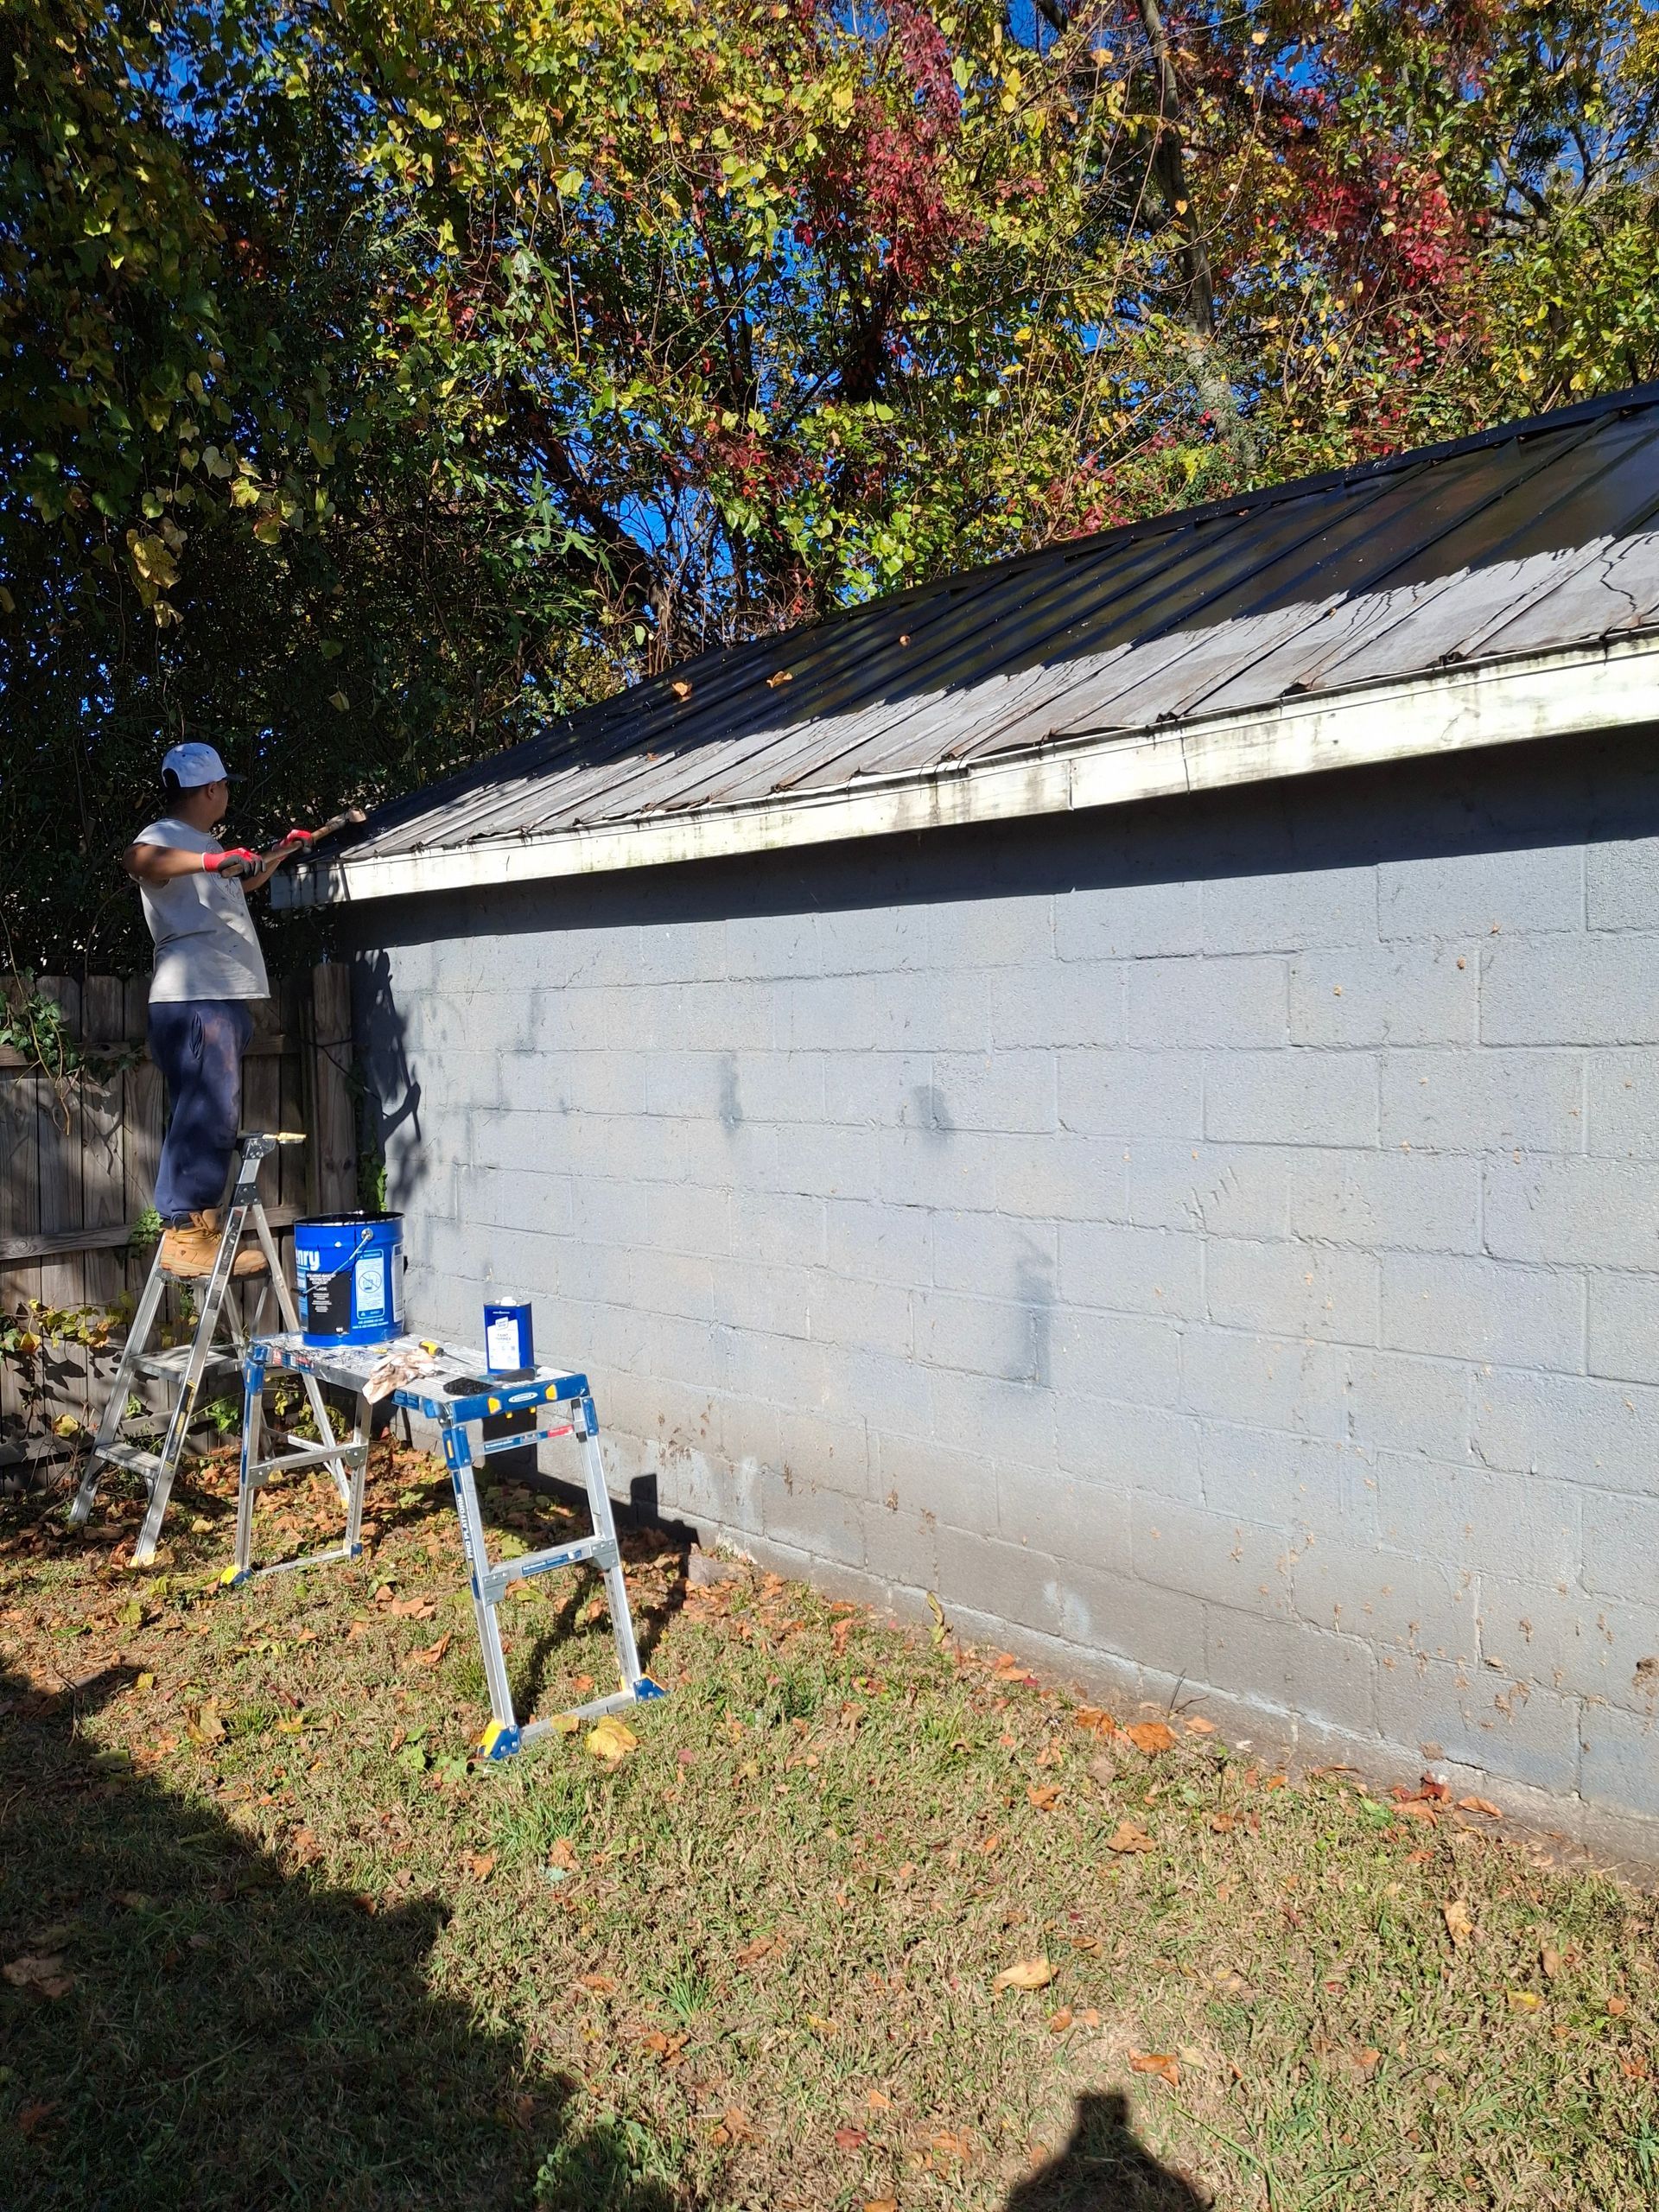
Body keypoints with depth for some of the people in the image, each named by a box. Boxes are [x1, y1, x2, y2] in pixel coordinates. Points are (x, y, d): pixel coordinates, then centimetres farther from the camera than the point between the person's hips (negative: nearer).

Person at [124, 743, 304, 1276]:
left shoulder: (205, 845, 25)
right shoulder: (164, 837, -6)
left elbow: (240, 885, 46)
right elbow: (137, 859, -32)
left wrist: (278, 855, 49)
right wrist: (211, 859, -41)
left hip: (222, 998, 10)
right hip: (195, 999, -10)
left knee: (214, 1117, 11)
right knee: (207, 1115, -14)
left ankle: (198, 1229, 17)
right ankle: (185, 1234, -12)